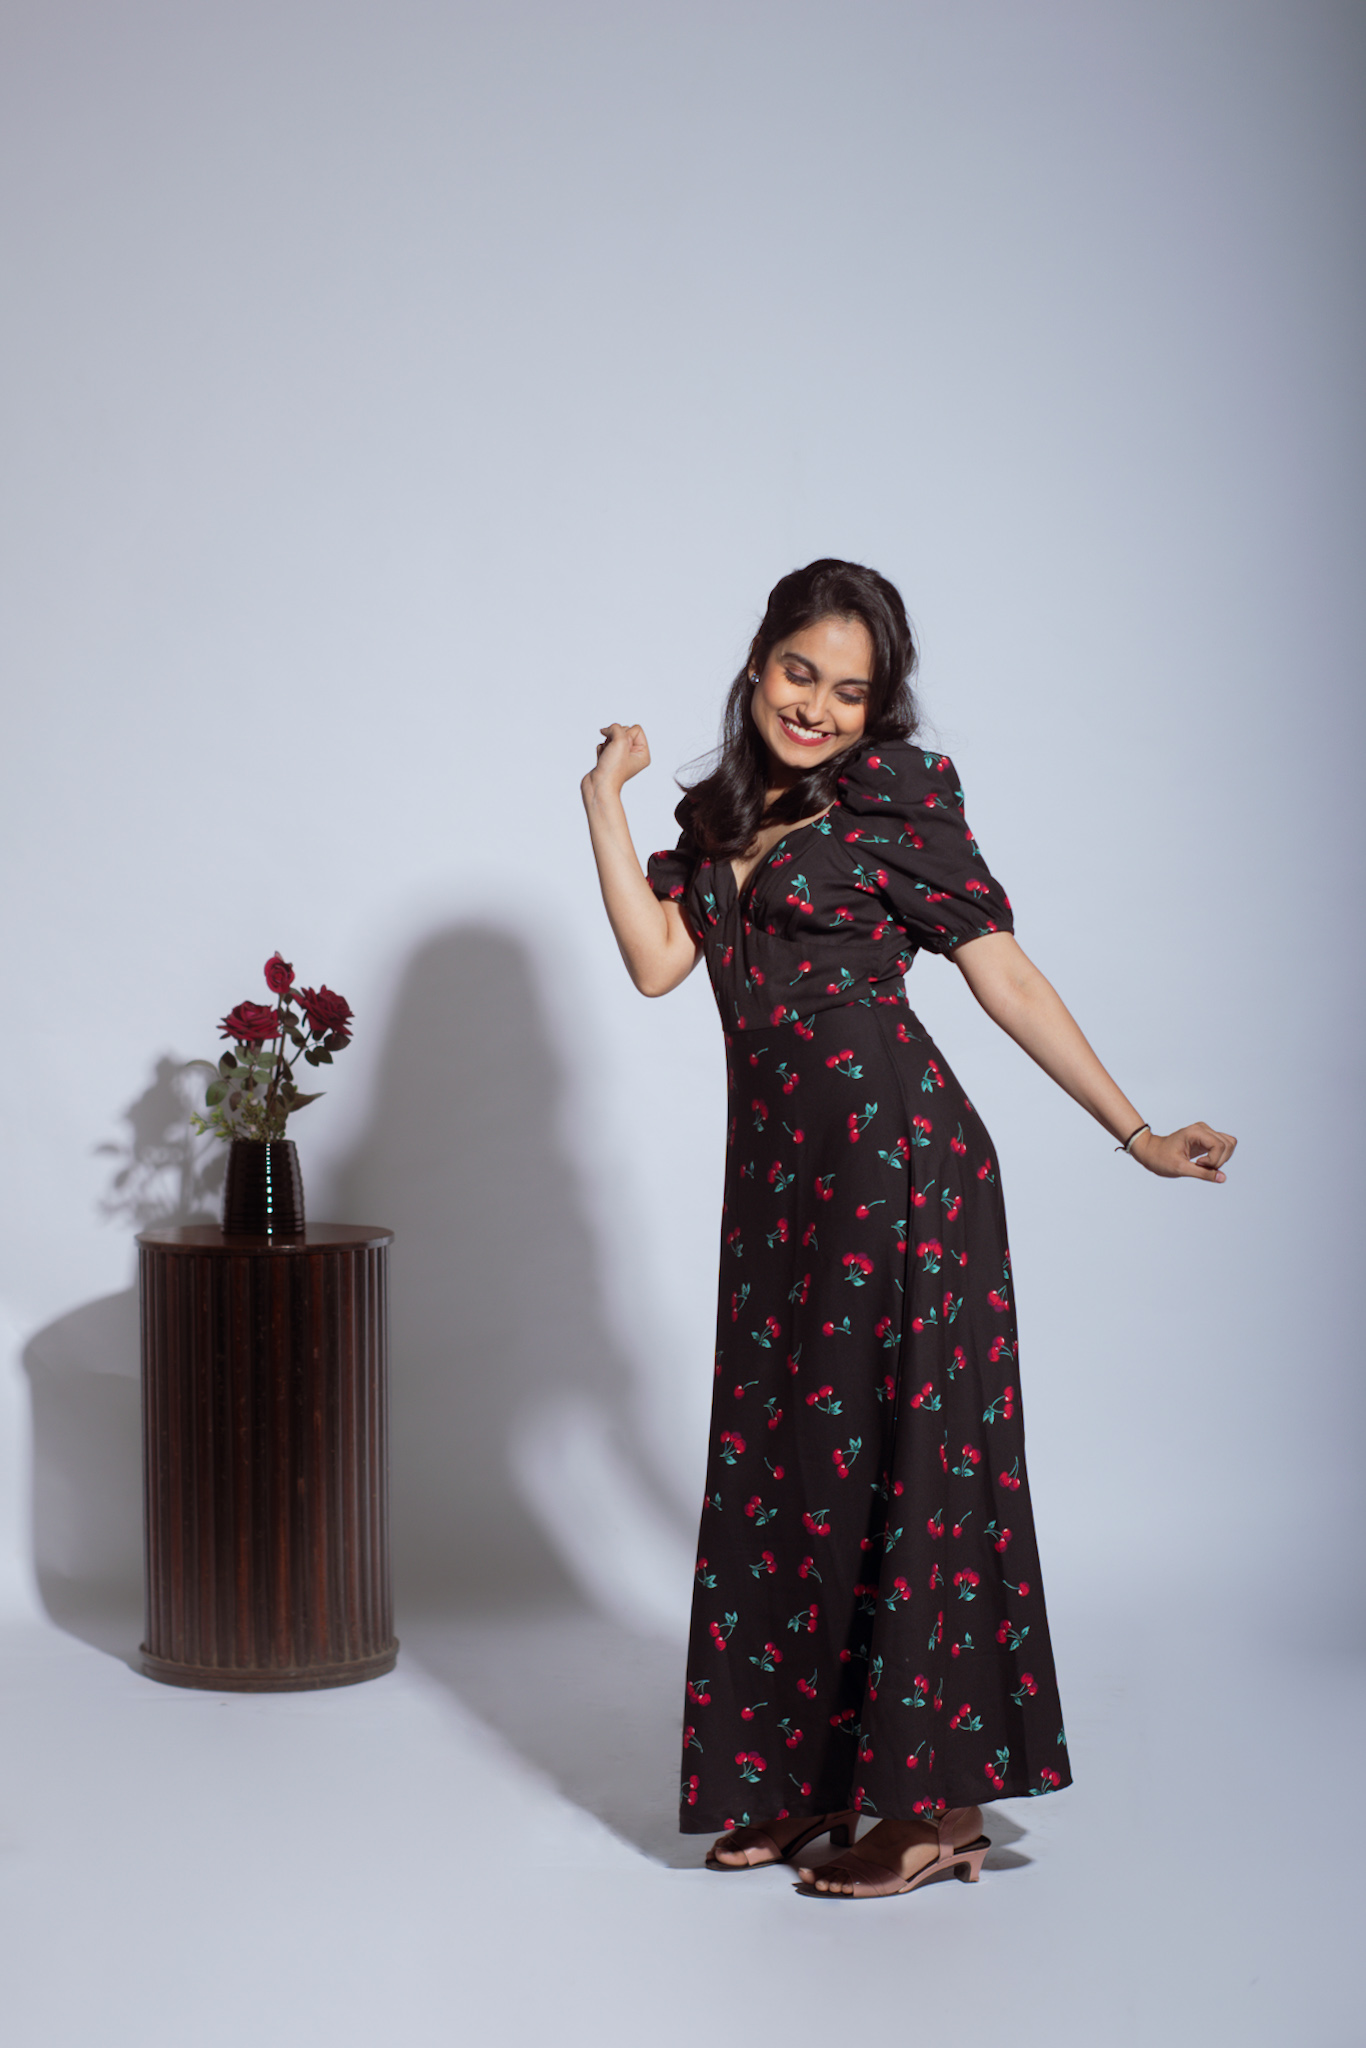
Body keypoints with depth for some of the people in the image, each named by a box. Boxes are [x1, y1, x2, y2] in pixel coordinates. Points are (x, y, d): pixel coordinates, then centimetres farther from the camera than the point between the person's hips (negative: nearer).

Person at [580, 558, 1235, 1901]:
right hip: (777, 1171, 7)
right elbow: (657, 962, 2)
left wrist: (1136, 1133, -4)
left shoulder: (898, 799, -3)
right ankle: (813, 1778, 19)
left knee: (902, 1450, -4)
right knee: (784, 1459, 8)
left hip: (898, 1157, -6)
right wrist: (606, 797, 2)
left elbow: (1004, 976, -2)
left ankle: (940, 1799, 4)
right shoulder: (719, 816, 15)